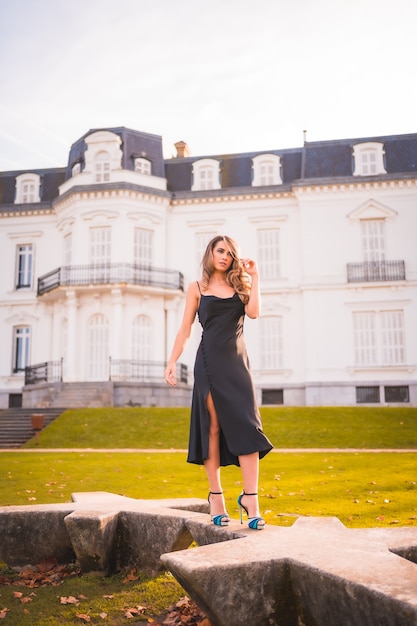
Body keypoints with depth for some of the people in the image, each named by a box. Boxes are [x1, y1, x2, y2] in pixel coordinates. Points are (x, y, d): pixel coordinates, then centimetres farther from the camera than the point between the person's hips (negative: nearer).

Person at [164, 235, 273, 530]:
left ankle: (250, 497, -6)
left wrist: (254, 277, -1)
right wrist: (172, 361, -1)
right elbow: (185, 330, 7)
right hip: (210, 361, -2)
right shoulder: (197, 288, 8)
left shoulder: (240, 285, 13)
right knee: (213, 427, 0)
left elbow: (254, 312, -6)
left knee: (247, 426, -7)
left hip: (237, 361, 2)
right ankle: (215, 495, 8)